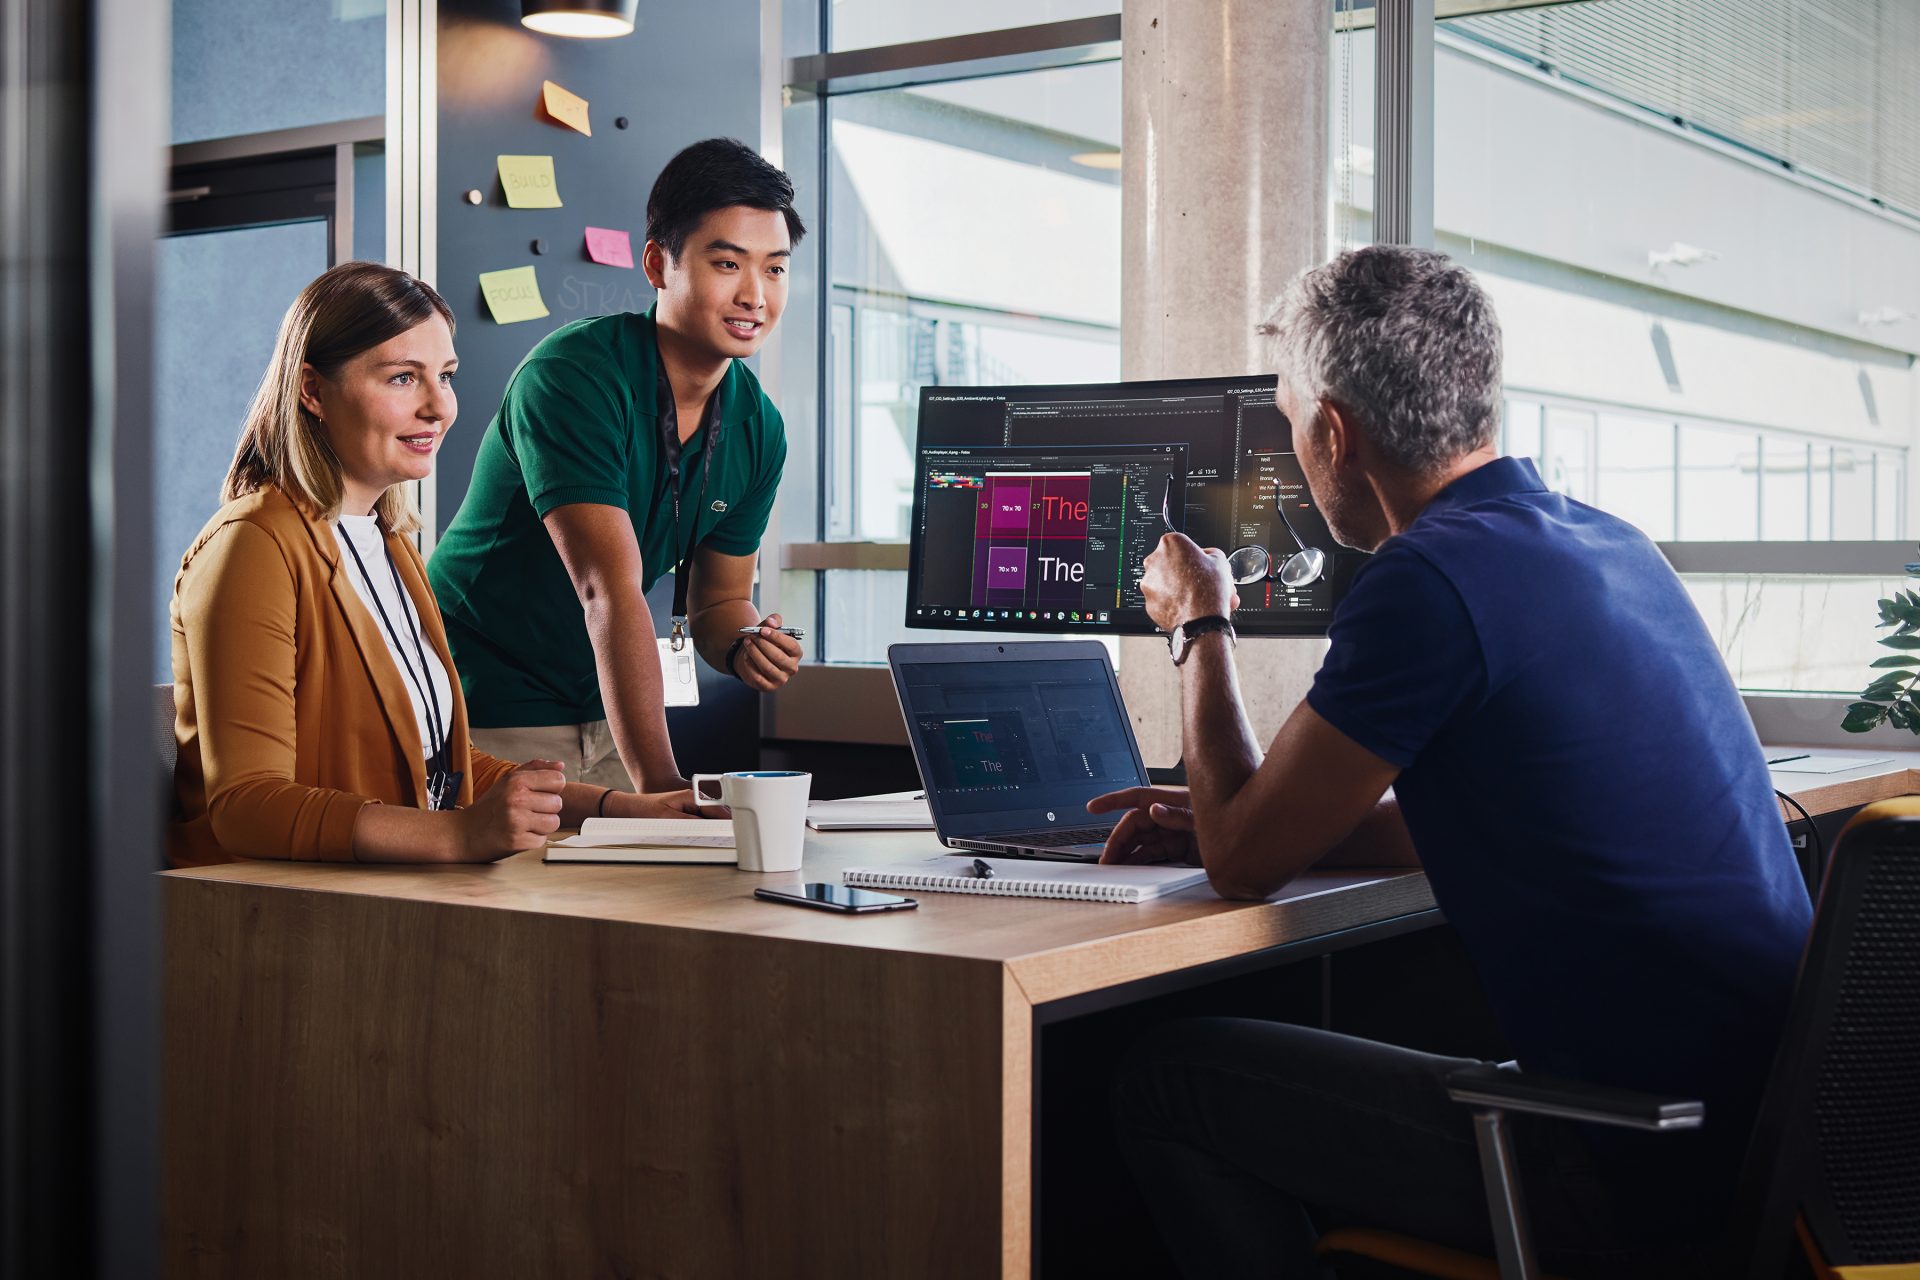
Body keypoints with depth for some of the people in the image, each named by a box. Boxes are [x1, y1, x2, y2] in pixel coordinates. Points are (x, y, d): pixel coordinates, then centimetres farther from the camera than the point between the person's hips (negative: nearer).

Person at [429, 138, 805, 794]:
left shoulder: (758, 428, -1)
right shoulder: (575, 376, -22)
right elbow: (611, 590, -31)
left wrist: (743, 647, -15)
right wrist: (660, 784, -37)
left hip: (602, 715, 6)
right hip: (488, 714, -6)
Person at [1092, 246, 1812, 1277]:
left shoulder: (1429, 580, -19)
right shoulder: (1611, 546, 10)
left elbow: (1244, 862, -10)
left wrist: (1199, 626, 6)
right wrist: (1225, 815, 20)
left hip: (1639, 1171, -9)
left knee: (1167, 1082, 0)